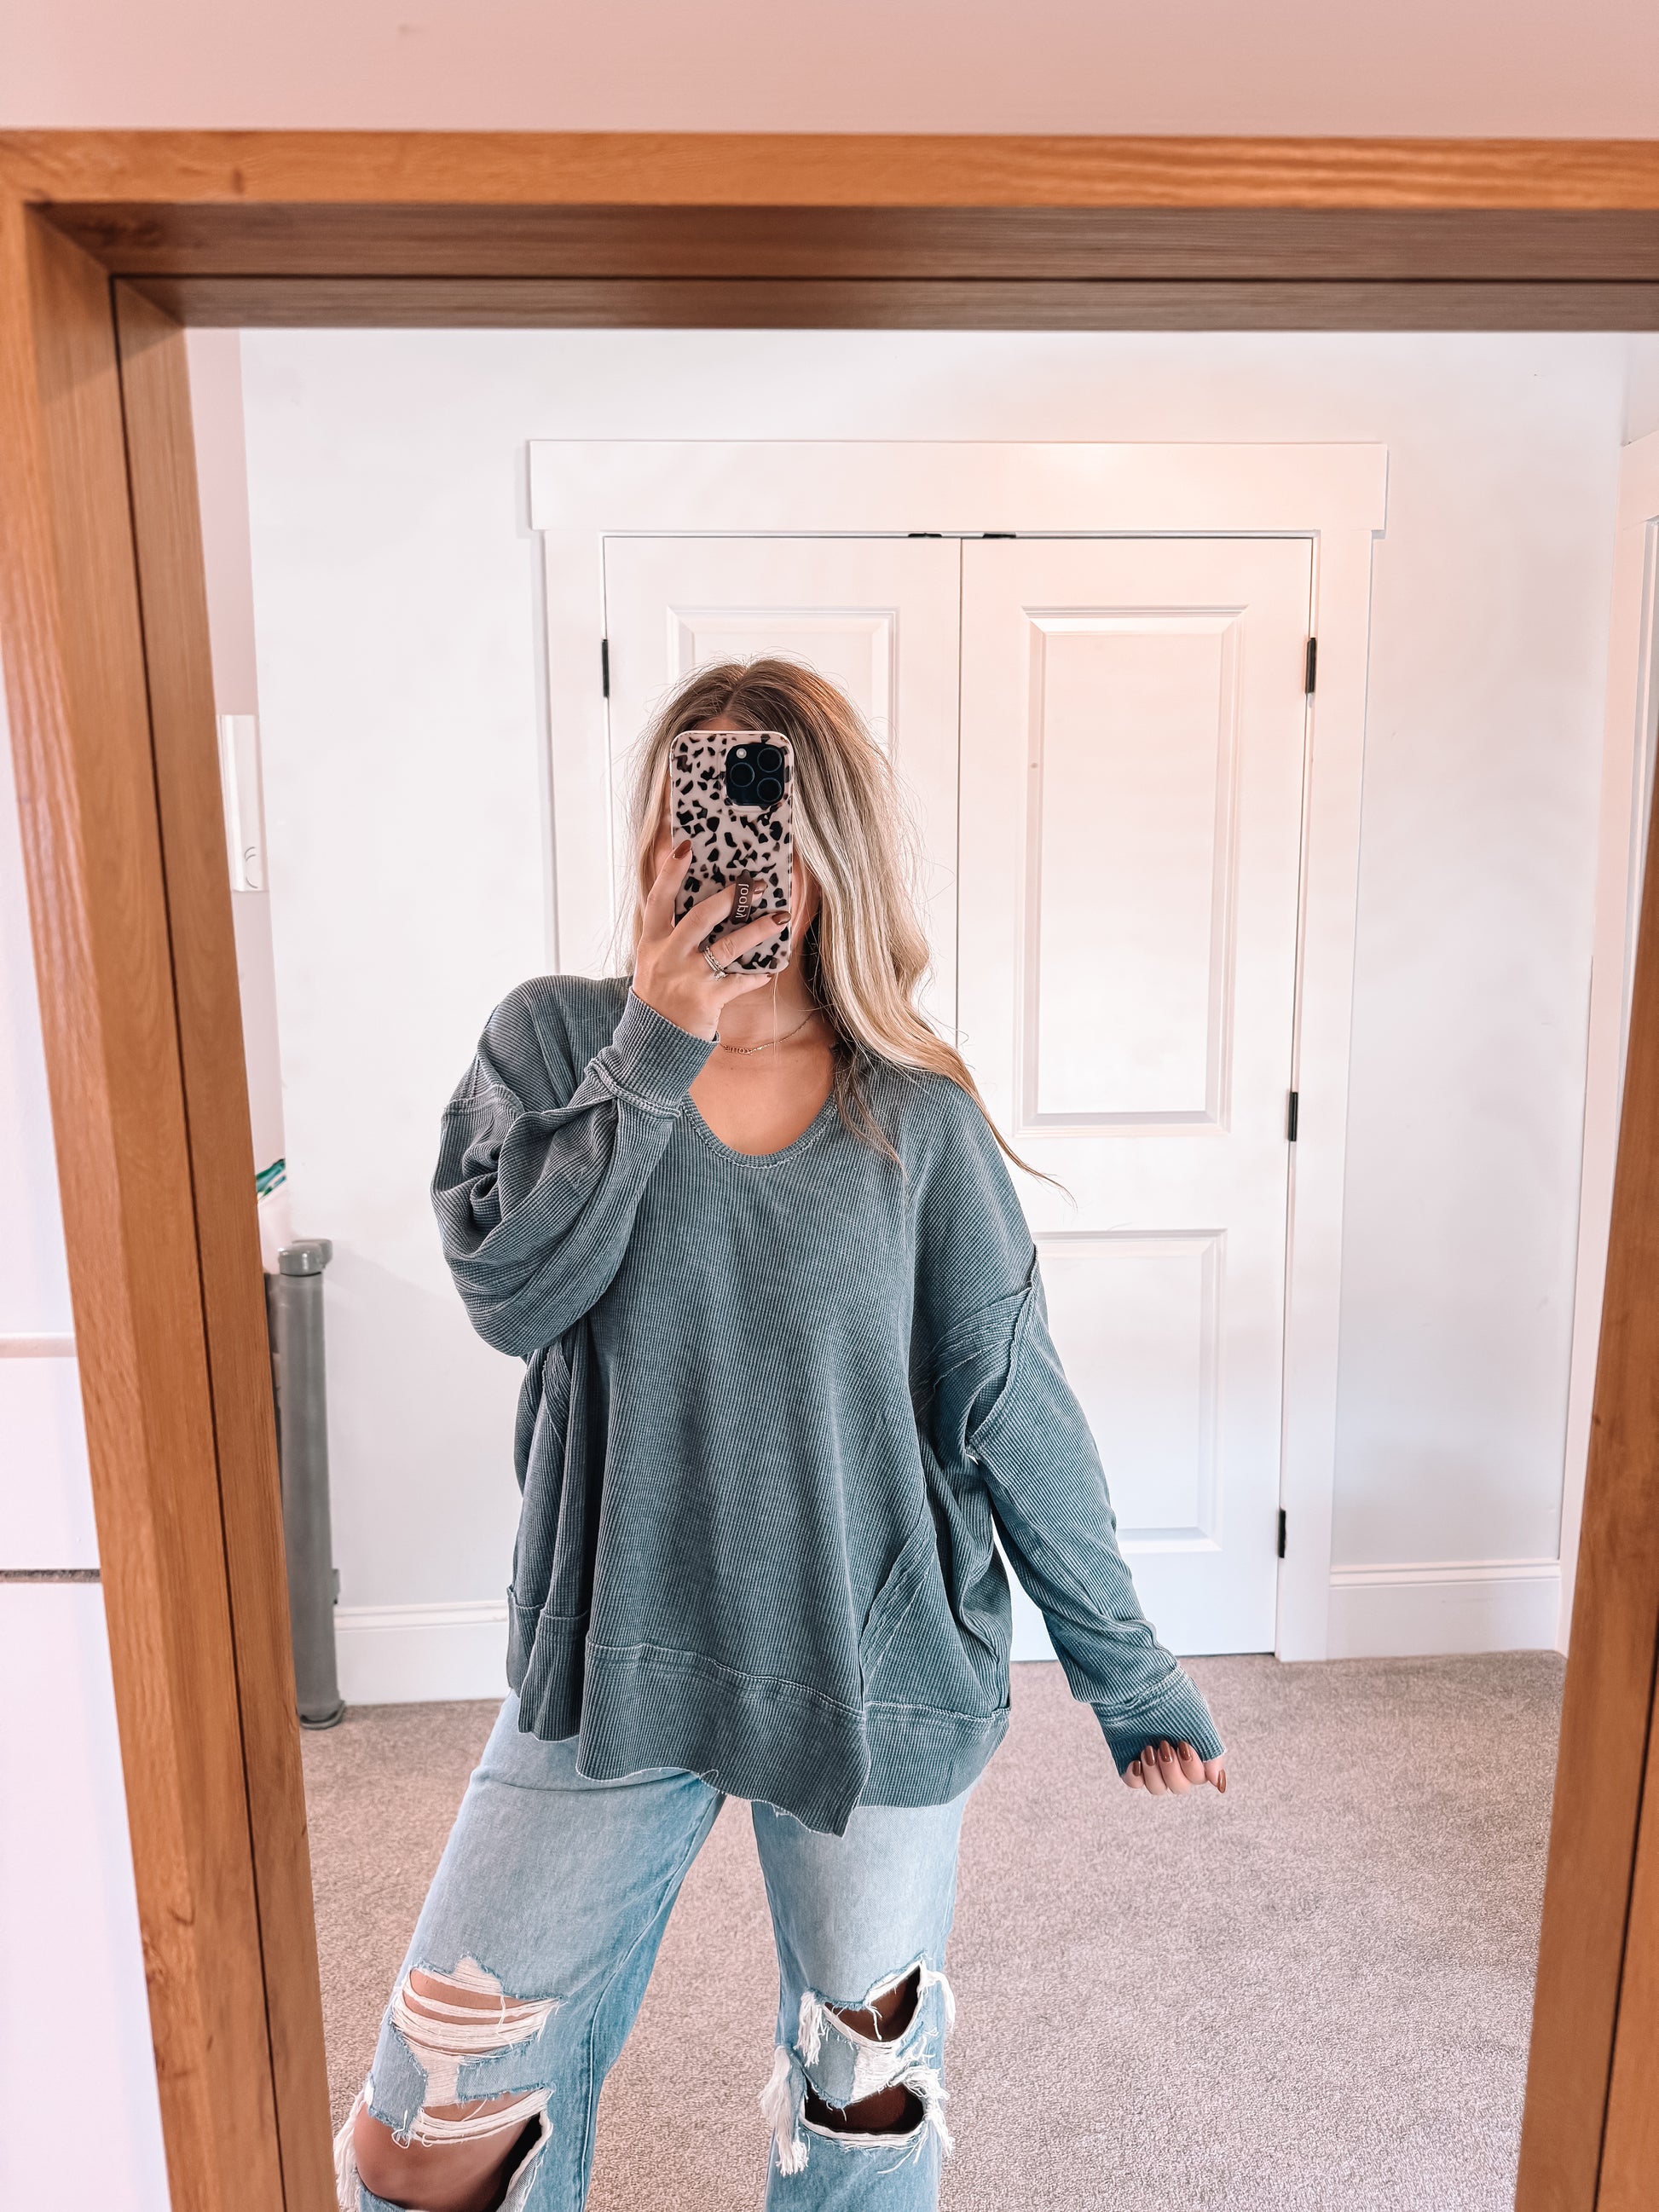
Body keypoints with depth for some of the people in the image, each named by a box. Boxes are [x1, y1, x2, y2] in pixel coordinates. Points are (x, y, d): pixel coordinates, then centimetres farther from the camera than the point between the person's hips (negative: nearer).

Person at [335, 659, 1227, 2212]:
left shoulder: (917, 1115, -7)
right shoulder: (555, 1040, -4)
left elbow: (1012, 1409, -3)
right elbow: (511, 1293, -17)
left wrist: (1128, 1677, 1)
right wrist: (653, 1051, -22)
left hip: (878, 1677, 0)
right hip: (612, 1665, 1)